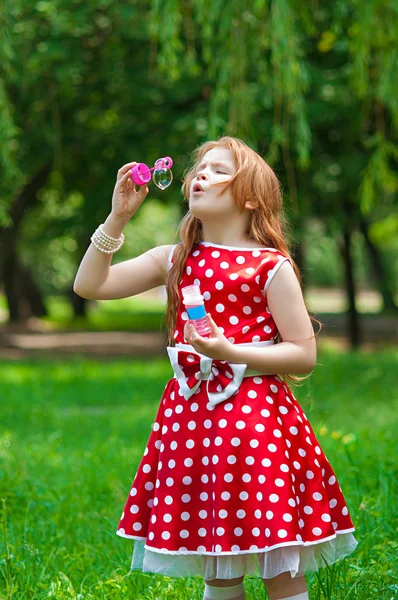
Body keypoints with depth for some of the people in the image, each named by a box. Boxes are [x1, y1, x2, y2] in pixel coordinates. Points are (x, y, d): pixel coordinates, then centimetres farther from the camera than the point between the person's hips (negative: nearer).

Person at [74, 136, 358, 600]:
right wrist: (117, 218, -2)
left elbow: (305, 355, -8)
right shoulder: (175, 260, 9)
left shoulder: (271, 266, -6)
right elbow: (89, 284, 6)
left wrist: (229, 351, -19)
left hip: (256, 417, -5)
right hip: (190, 415, 5)